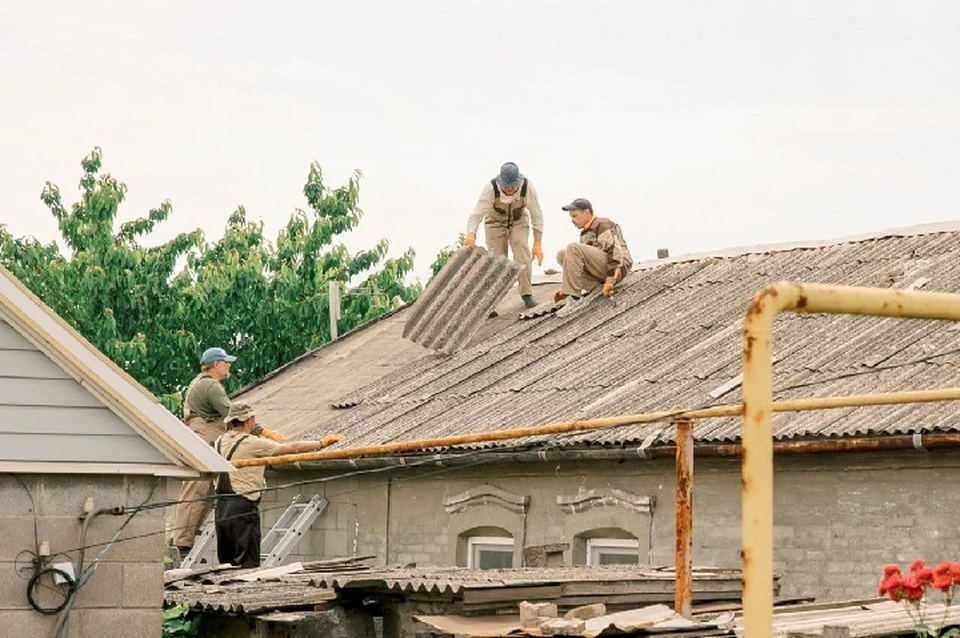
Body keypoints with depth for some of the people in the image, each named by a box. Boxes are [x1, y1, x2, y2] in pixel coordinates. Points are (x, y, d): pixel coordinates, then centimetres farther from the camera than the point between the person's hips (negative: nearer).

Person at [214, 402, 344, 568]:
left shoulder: (220, 442, 10)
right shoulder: (252, 443, -9)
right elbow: (292, 448, -6)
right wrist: (322, 443, 6)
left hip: (221, 507, 7)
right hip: (242, 508, -7)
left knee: (226, 563, 11)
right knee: (248, 564, -6)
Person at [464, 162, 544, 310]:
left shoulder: (527, 188, -31)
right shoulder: (490, 189, -34)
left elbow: (537, 216, -21)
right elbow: (476, 215, -38)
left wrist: (538, 245, -25)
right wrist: (471, 235, -58)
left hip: (518, 221, 1)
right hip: (495, 222, 0)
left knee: (522, 251, -21)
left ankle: (526, 294, -12)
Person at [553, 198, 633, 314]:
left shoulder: (602, 225, -5)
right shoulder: (585, 233, 23)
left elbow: (615, 251, -16)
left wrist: (610, 281, -22)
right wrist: (565, 290, 13)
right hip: (601, 270, 9)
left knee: (573, 248, -23)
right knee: (562, 255, 1)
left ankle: (574, 297, -28)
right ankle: (592, 286, -11)